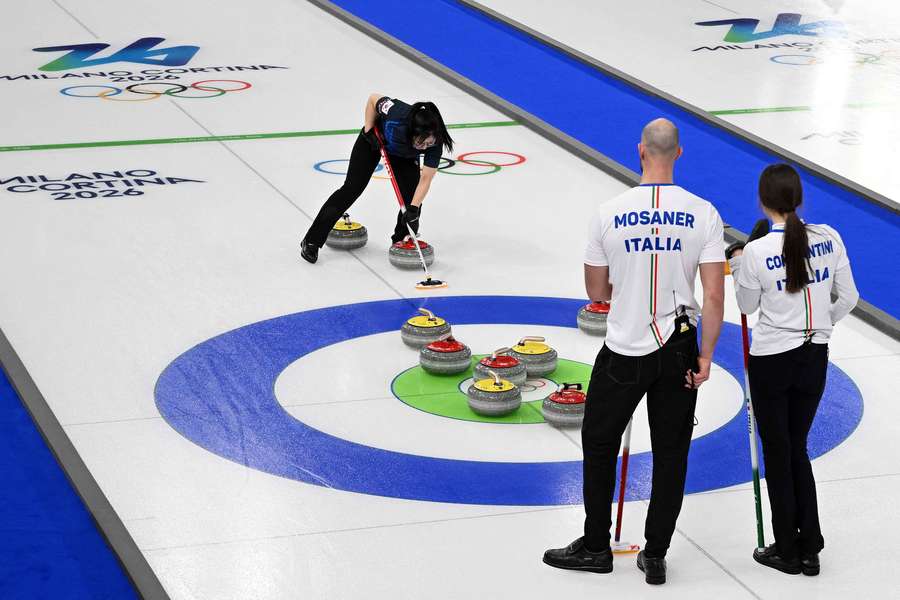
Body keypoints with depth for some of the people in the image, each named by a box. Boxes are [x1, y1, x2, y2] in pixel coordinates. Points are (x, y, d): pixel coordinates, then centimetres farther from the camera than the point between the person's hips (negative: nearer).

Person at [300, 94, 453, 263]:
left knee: (412, 196, -14)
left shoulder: (435, 141, -37)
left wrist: (413, 209, -40)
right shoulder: (396, 116, -44)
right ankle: (311, 241, -1)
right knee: (352, 188, -6)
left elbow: (425, 180, -31)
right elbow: (373, 98, -23)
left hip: (405, 155, 2)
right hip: (375, 140, -2)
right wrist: (369, 130, -22)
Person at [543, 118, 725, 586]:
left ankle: (595, 547, 23)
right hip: (678, 350, 1)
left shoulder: (610, 213, -10)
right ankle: (655, 556, 16)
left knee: (599, 444, 17)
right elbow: (714, 296, -10)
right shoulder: (703, 214, -9)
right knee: (670, 454, 12)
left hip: (624, 353, -1)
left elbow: (596, 291, 0)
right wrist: (706, 356, -1)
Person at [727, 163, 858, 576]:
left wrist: (738, 265, 14)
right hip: (815, 358, 4)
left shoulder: (756, 252, -18)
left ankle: (787, 552, 18)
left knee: (777, 454, 10)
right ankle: (809, 548, 19)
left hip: (771, 360, -4)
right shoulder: (829, 238, -7)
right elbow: (847, 299, 2)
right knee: (797, 449, 18)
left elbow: (747, 306, -1)